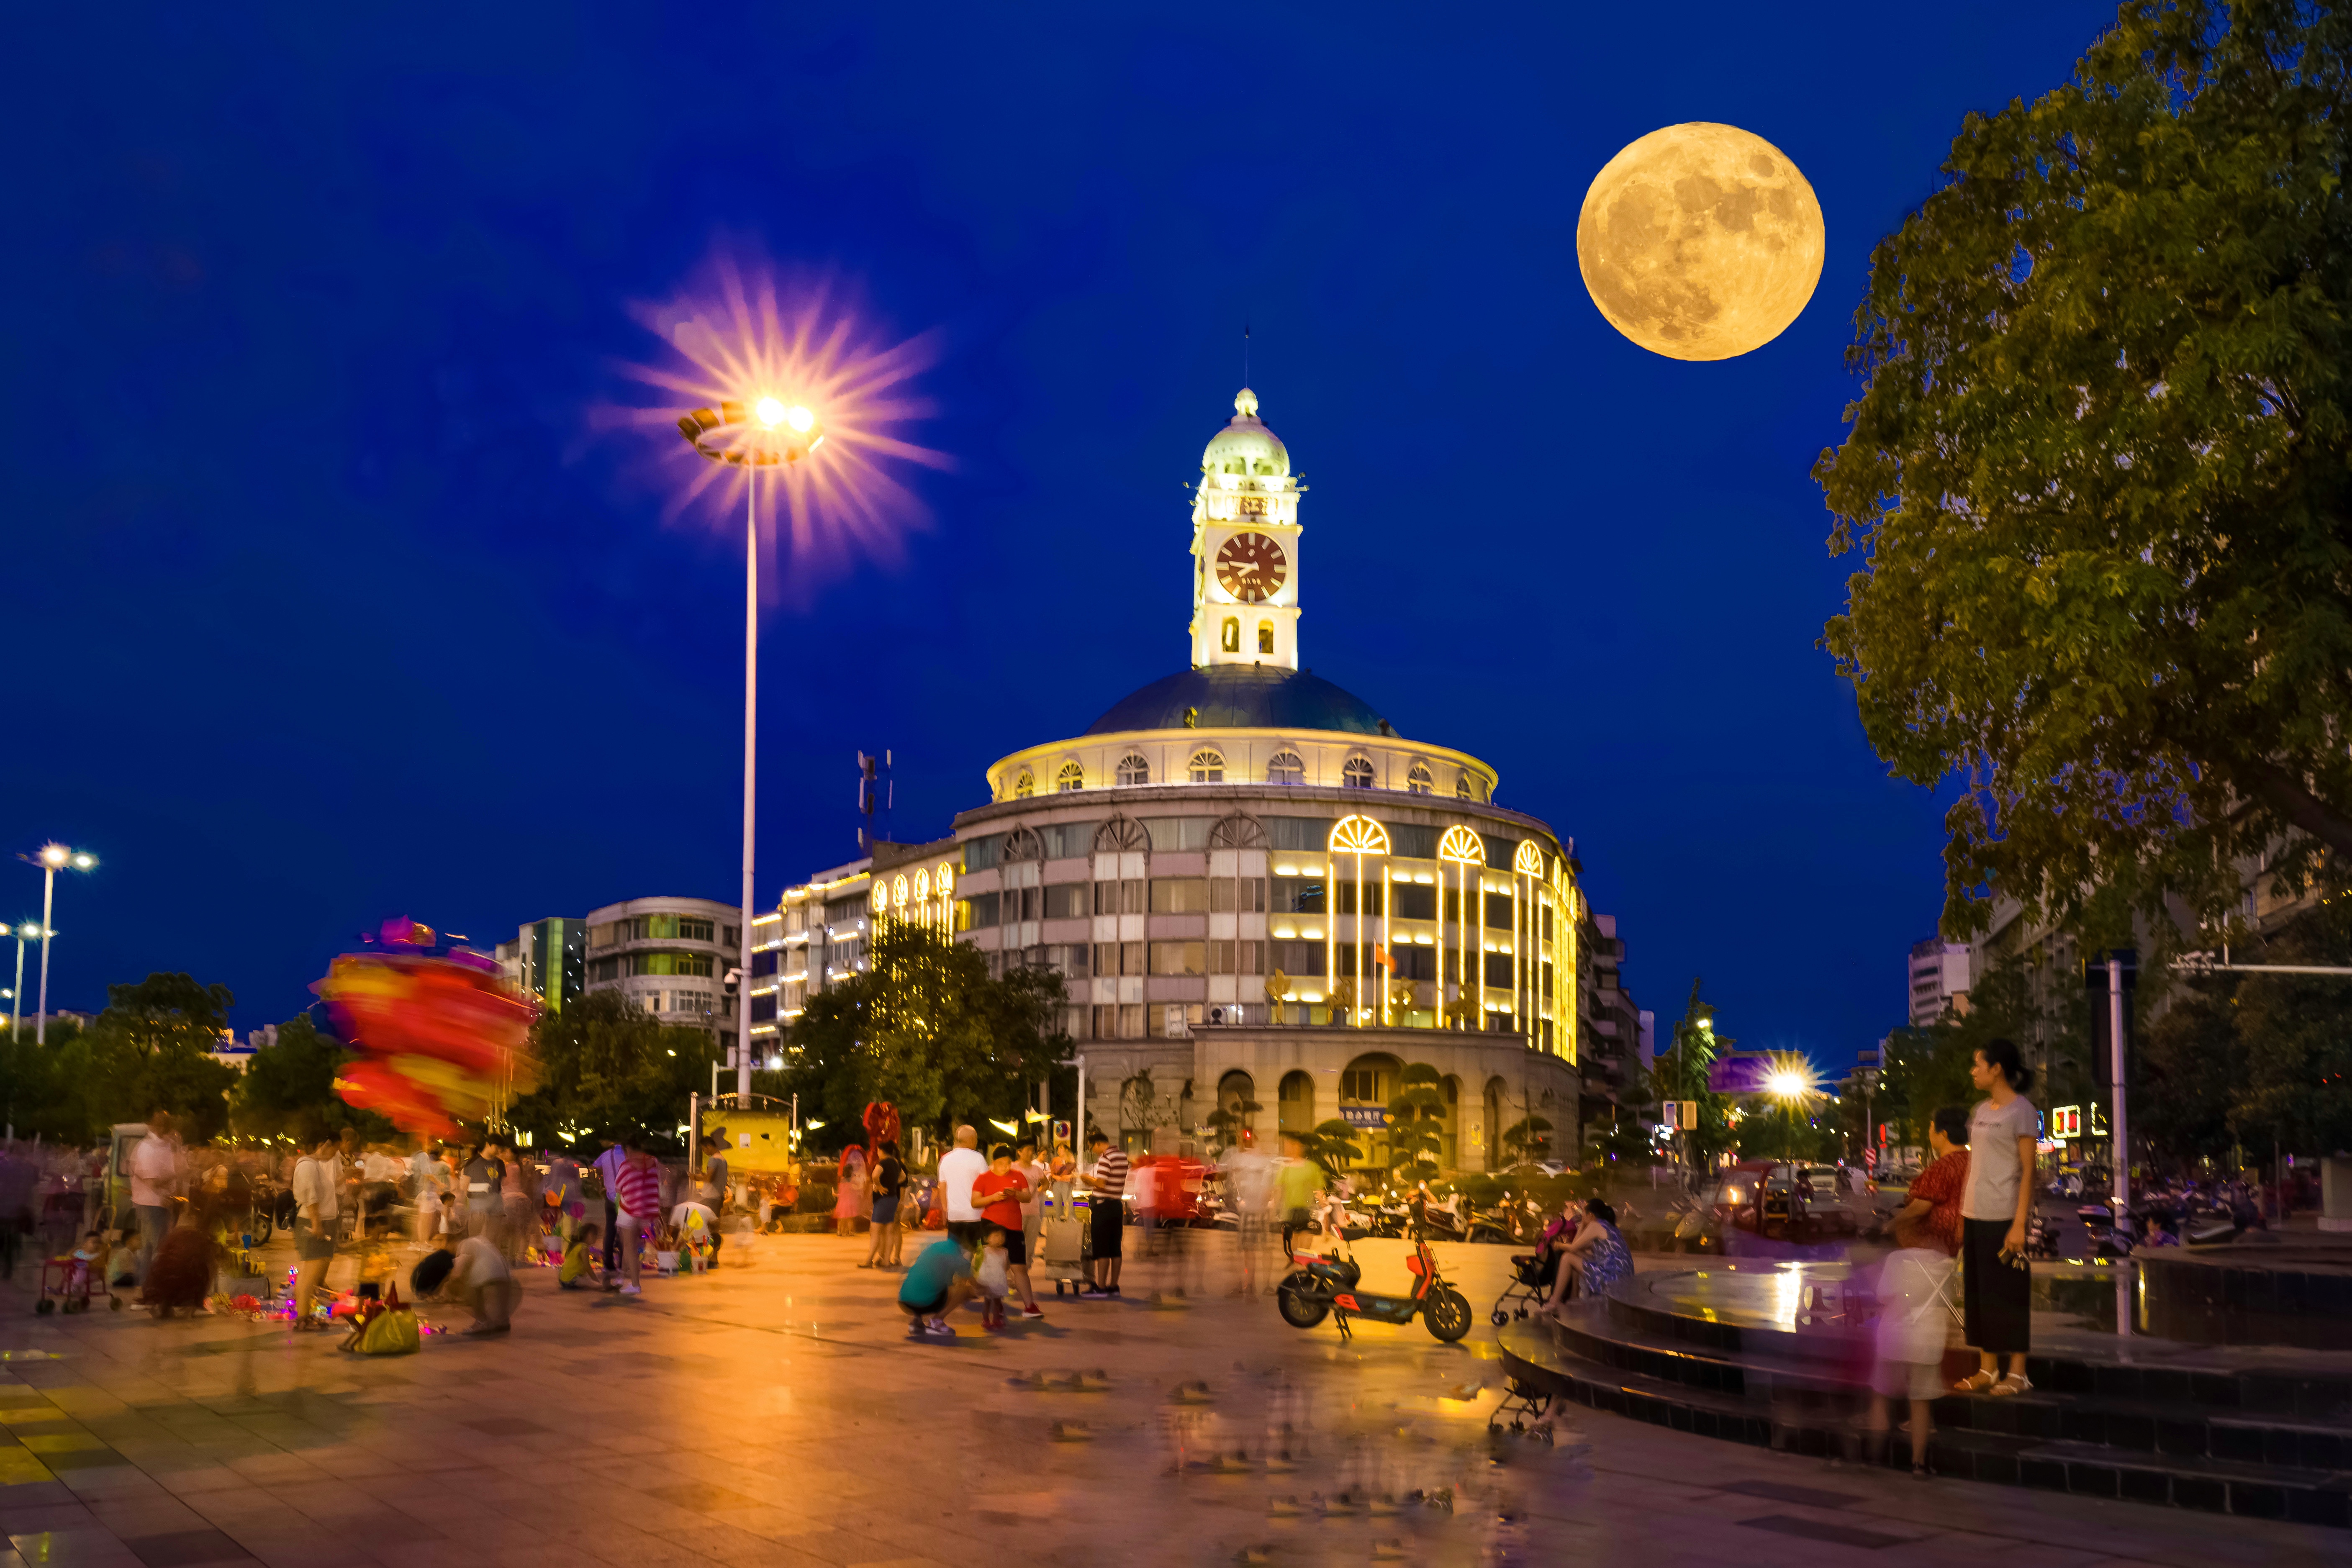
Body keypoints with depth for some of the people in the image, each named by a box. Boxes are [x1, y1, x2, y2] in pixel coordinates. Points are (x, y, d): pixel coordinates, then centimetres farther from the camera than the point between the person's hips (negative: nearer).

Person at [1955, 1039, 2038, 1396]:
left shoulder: (2021, 1111, -7)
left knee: (2008, 1293, -2)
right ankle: (1987, 1369, 17)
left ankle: (2017, 1372, 6)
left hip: (2004, 1217, -7)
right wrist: (1962, 1216, 13)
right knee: (1978, 1292, 10)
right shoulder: (1981, 1110, 14)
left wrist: (2020, 1223, -16)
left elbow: (2028, 1170, -11)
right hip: (1975, 1216, 7)